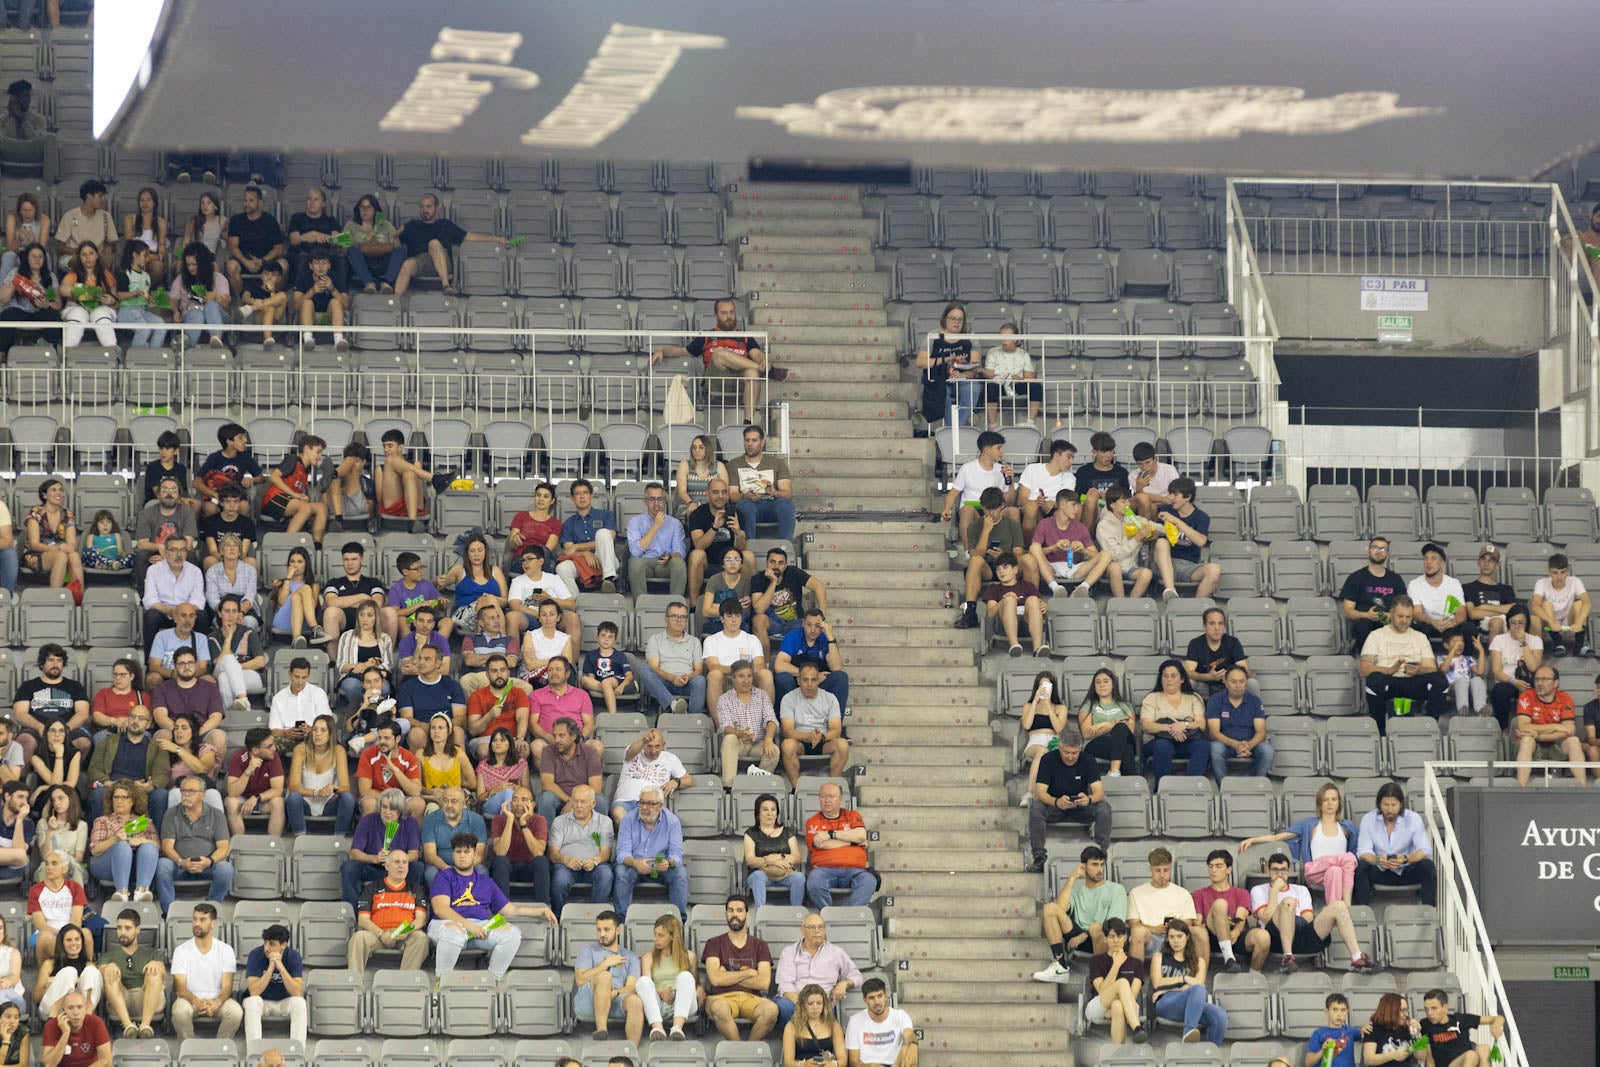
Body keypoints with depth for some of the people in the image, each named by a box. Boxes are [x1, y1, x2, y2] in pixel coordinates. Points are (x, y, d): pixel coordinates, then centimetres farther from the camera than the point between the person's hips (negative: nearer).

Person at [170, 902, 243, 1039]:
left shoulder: (226, 950, 1)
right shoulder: (181, 951, -1)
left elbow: (227, 986, -6)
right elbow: (180, 988, -8)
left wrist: (217, 1002, -29)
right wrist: (197, 1001, -30)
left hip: (217, 999, 1)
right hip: (191, 999, -1)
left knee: (236, 1011, -32)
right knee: (180, 1011, -36)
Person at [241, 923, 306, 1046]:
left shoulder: (293, 956, -14)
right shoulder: (255, 954, -17)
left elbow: (297, 992, -24)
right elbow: (254, 992, -26)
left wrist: (281, 967, -34)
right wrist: (271, 967, -34)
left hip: (284, 1003, 1)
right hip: (261, 1001, -1)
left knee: (299, 1002, -29)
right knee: (252, 1002, -34)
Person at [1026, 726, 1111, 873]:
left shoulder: (1088, 761, -8)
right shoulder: (1048, 761, -12)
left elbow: (1099, 791, -17)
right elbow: (1040, 792, -21)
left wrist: (1089, 799, -43)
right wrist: (1056, 802, -44)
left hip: (1081, 808, 1)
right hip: (1054, 807, -1)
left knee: (1104, 808, -28)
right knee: (1036, 808, -32)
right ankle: (1039, 857, -26)